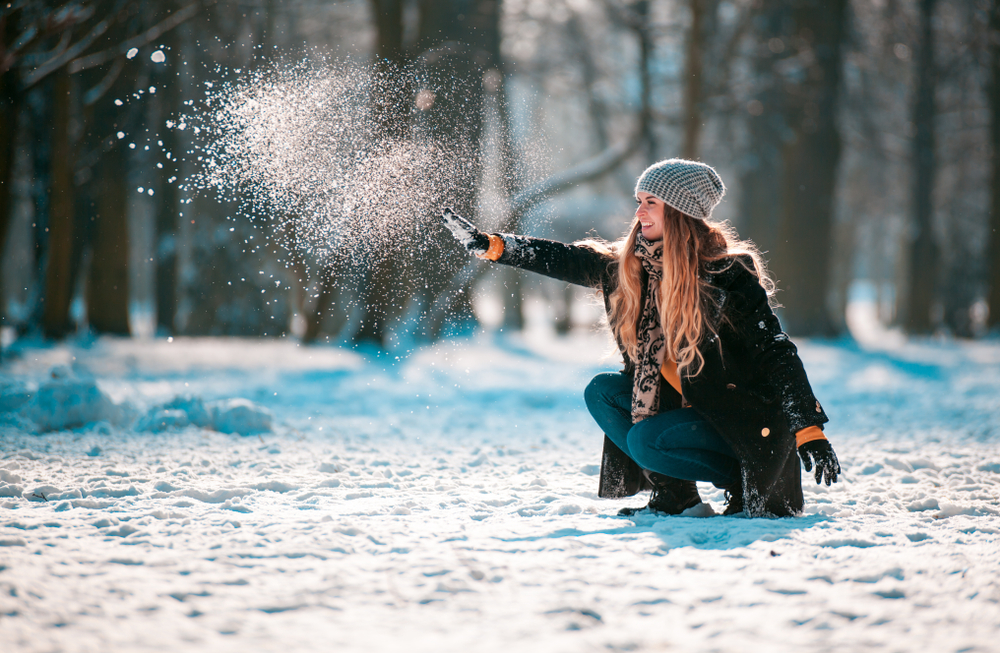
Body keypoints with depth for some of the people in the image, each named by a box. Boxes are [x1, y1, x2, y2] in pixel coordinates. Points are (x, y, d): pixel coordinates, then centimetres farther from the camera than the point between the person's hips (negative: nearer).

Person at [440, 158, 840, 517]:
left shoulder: (729, 272, -19)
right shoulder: (630, 265, 1)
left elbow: (776, 352, -20)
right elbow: (567, 261, 7)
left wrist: (809, 430, -25)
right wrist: (489, 246, 0)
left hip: (746, 415, -8)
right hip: (687, 400, 8)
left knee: (646, 441, -24)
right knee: (601, 392, -1)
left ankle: (753, 489, -7)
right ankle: (673, 494, 0)